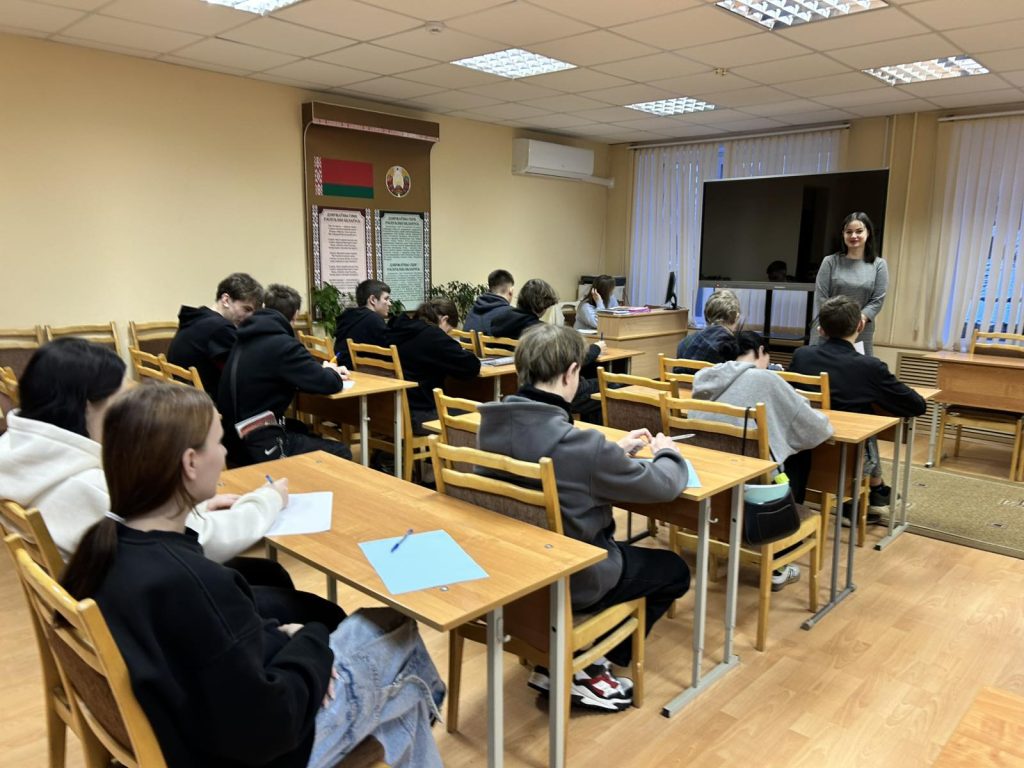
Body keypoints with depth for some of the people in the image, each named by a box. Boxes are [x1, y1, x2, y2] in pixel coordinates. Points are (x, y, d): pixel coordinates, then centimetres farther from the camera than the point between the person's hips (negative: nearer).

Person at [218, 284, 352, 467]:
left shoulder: (249, 337, 8)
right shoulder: (281, 344, -19)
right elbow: (330, 383, -15)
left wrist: (326, 372, 14)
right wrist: (332, 373, 8)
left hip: (234, 439, 9)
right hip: (259, 446, -9)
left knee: (301, 430, 32)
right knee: (340, 452, 3)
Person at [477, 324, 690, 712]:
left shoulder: (492, 424, -10)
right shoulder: (580, 443, -31)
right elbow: (663, 485, -16)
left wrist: (616, 450, 11)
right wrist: (667, 452, 5)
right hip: (569, 579, -7)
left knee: (615, 542, 32)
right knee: (674, 569, 18)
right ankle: (585, 670, 17)